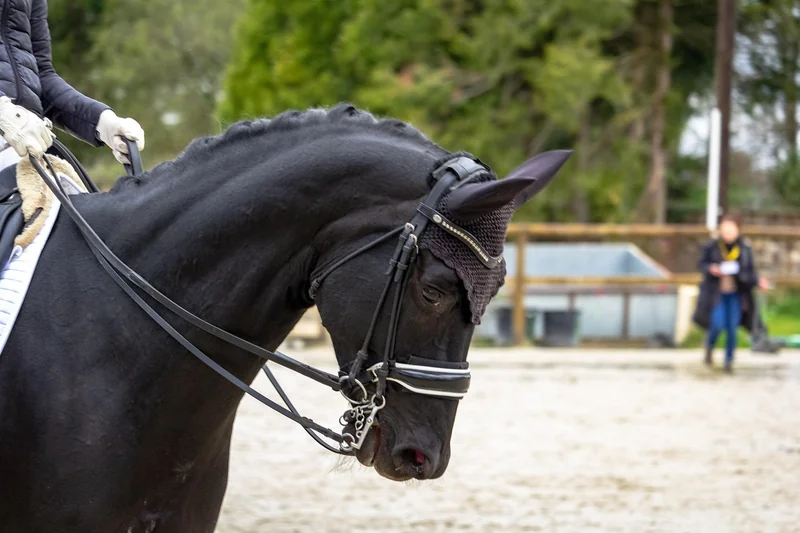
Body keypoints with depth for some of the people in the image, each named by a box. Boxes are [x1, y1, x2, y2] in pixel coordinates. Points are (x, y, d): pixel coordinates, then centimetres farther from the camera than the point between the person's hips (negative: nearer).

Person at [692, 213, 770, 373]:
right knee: (718, 325, -12)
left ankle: (729, 360, 17)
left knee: (732, 328, 0)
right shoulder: (711, 246, -6)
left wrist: (759, 282, -16)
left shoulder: (745, 249, -1)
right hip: (716, 292, -2)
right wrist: (711, 269, -19)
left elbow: (750, 271, 2)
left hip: (736, 294, 2)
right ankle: (709, 347, 21)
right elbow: (701, 264, 3)